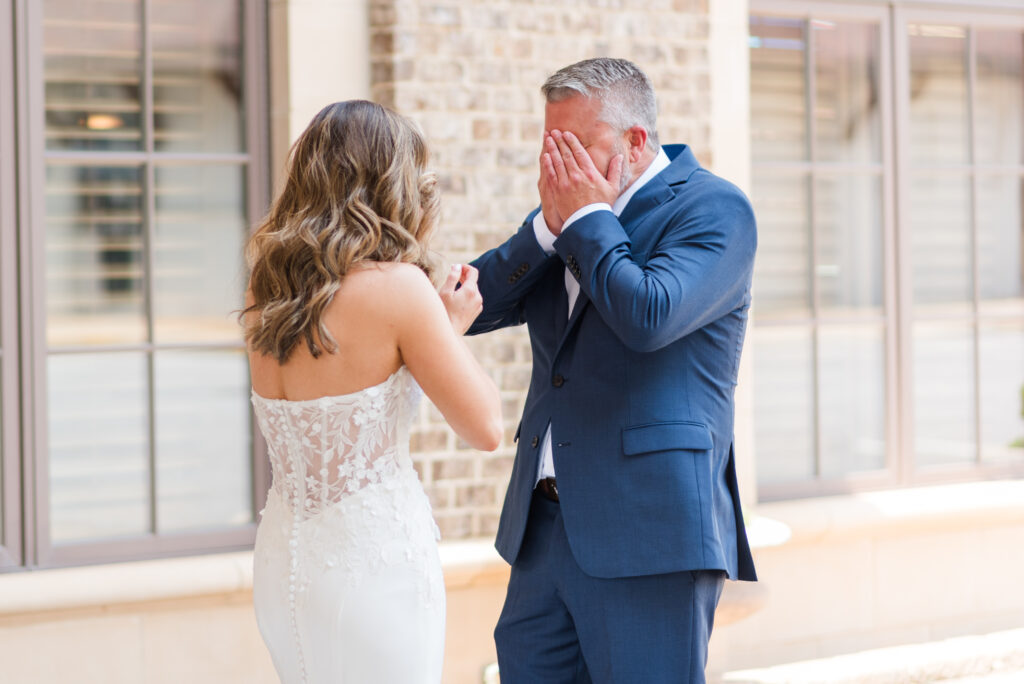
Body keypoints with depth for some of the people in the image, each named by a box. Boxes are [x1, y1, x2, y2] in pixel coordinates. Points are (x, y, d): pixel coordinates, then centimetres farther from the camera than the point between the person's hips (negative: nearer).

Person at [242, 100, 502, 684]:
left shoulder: (266, 290, 5)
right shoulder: (397, 286, -14)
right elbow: (485, 428, -10)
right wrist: (454, 326, 5)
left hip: (283, 564, 7)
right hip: (375, 564, -7)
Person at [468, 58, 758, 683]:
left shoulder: (714, 208, -5)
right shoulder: (571, 210, 17)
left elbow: (647, 318, -21)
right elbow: (473, 308, 10)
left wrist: (589, 218, -9)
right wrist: (549, 225, -2)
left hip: (647, 533, -7)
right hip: (545, 529, 7)